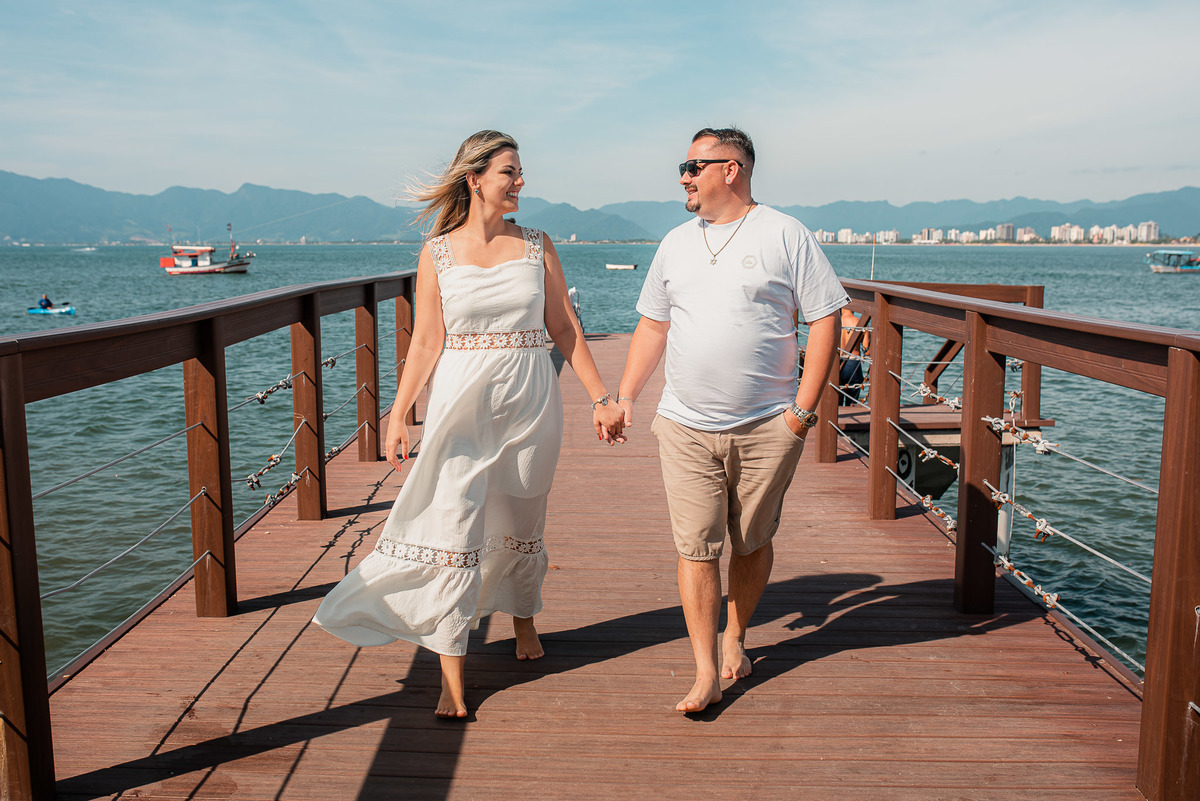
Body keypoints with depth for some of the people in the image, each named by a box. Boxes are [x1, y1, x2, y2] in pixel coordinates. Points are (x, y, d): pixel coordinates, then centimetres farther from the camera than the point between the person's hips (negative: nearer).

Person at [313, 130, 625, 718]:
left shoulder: (536, 245, 5)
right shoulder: (437, 254, 0)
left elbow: (564, 327, 6)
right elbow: (425, 343, -2)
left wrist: (600, 398, 4)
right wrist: (398, 414, -9)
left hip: (529, 401, 2)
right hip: (461, 403, -2)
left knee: (522, 521, 15)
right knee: (455, 530, -6)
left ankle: (523, 617, 43)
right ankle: (452, 679, 2)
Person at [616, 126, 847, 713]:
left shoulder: (784, 235, -1)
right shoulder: (676, 243, 12)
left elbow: (826, 318, -3)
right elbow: (652, 325, 17)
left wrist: (805, 406, -9)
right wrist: (625, 395, 8)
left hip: (767, 427, -2)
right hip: (685, 428, 3)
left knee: (752, 543, 10)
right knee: (696, 549, -2)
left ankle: (735, 637, 33)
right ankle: (706, 673, 6)